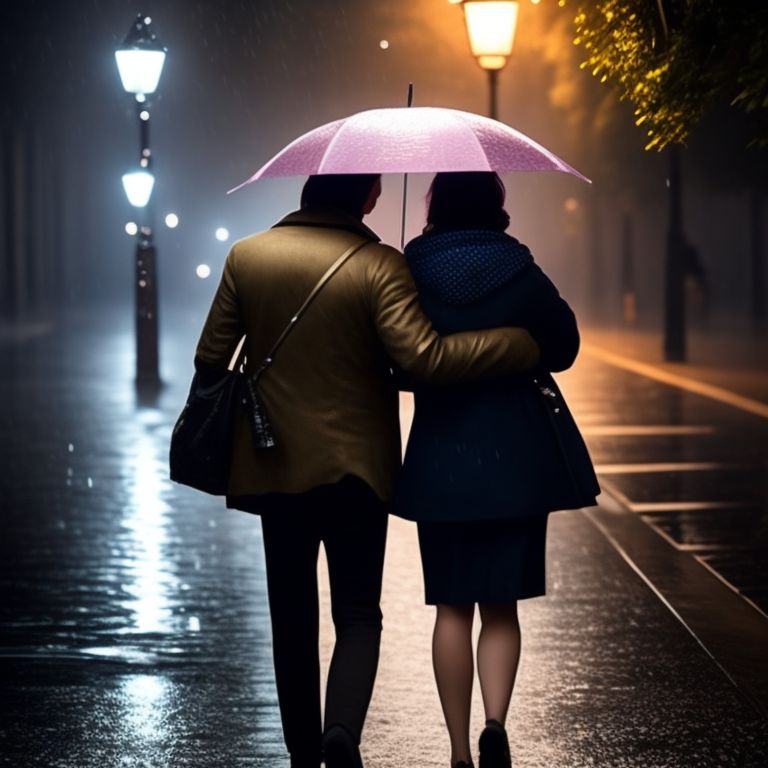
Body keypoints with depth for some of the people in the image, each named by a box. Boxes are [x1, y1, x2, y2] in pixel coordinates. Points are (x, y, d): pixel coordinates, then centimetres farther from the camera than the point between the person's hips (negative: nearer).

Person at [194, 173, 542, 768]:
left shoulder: (246, 257, -2)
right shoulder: (381, 266, -14)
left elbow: (210, 359, 1)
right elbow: (424, 356, -24)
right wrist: (524, 344, -17)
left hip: (272, 467, 3)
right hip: (355, 468, -3)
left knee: (293, 619, 15)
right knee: (358, 616, 6)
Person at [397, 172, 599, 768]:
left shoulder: (409, 279, -6)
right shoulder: (523, 278, -7)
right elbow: (564, 349, 5)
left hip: (441, 458, 0)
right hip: (518, 456, 0)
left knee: (453, 608, 9)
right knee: (502, 605, 9)